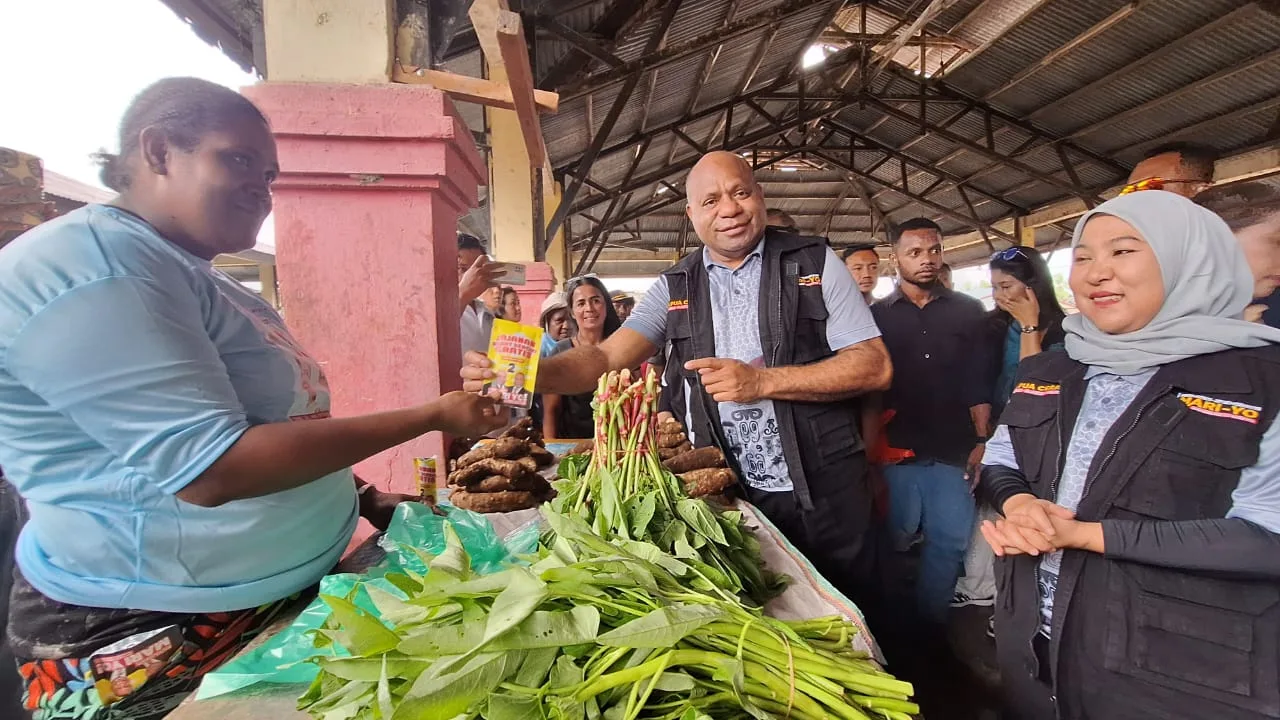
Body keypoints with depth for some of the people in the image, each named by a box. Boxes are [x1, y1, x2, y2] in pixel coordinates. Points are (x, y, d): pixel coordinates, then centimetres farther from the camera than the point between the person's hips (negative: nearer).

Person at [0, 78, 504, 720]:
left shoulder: (204, 283, 10)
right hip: (158, 637, -8)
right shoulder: (88, 262, -21)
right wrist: (431, 416, -25)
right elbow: (208, 468, -29)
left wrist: (365, 500, 10)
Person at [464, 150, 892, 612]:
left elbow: (873, 366, -7)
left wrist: (761, 381, -18)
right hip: (725, 494, 2)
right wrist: (527, 374, -24)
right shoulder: (675, 288, 4)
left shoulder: (814, 262, -2)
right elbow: (606, 358, -4)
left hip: (824, 492, -1)